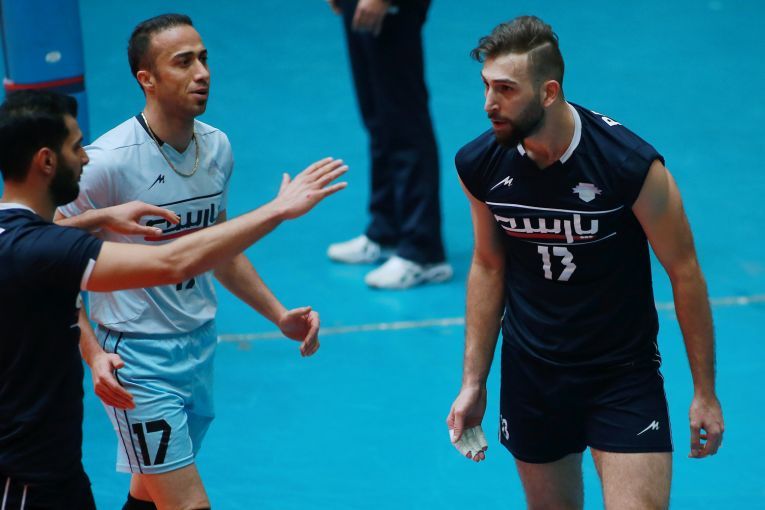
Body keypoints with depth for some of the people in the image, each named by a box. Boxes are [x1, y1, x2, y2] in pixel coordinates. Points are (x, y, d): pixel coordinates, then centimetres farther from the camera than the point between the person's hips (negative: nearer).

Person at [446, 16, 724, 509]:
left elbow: (684, 271, -10)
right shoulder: (478, 165, -10)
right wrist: (473, 382, 7)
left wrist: (705, 390, -6)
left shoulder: (631, 164, -22)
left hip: (624, 375, -3)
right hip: (530, 372, 3)